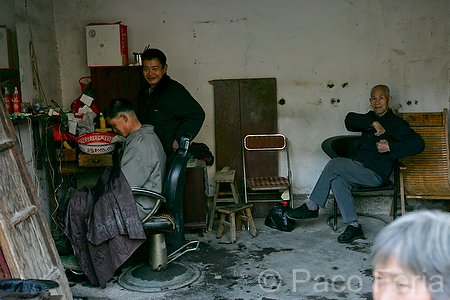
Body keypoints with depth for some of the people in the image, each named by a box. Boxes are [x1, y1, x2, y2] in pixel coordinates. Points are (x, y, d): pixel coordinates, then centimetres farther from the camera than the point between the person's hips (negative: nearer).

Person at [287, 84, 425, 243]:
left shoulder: (397, 123, 3)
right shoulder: (370, 117, 22)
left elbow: (418, 144, -9)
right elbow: (350, 119, 2)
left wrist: (390, 147, -16)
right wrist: (373, 123, -11)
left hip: (375, 173, -6)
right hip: (358, 169, 6)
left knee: (334, 164, -23)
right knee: (337, 180, -26)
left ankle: (312, 207, -13)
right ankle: (353, 226, -21)